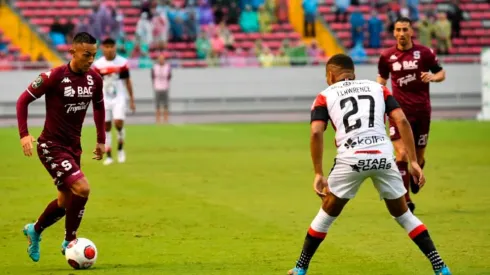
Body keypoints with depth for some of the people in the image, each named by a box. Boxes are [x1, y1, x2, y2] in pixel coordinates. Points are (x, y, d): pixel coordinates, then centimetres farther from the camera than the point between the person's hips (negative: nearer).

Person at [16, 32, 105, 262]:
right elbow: (23, 100, -9)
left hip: (74, 147, 7)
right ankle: (69, 242, -5)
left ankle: (35, 231, 40)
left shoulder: (94, 79, 0)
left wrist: (101, 140, 19)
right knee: (82, 189, -21)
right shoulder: (55, 76, -17)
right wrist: (24, 134, -17)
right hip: (51, 146, -7)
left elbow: (98, 106, 20)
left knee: (66, 202, 14)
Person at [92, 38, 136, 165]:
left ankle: (120, 149, 7)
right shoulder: (98, 65, -1)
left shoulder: (122, 63, -3)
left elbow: (127, 82, 3)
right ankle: (109, 156, 10)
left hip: (119, 98, -1)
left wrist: (132, 100, 4)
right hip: (104, 100, 1)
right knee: (106, 127, 1)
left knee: (119, 123, -17)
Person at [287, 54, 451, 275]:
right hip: (383, 157, 2)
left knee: (327, 214, 19)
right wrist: (413, 161, 8)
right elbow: (402, 121, 9)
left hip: (350, 159, -2)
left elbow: (316, 133, -1)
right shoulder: (377, 88, 22)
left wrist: (318, 174, 3)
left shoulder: (325, 96, 16)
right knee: (403, 215, 18)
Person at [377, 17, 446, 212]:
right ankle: (406, 200, -8)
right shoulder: (387, 56, 1)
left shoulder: (424, 53, -3)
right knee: (402, 155, -14)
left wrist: (432, 77, -16)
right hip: (400, 110, 0)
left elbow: (441, 73, 5)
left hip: (421, 110, 0)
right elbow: (382, 77, 17)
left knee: (418, 157, 8)